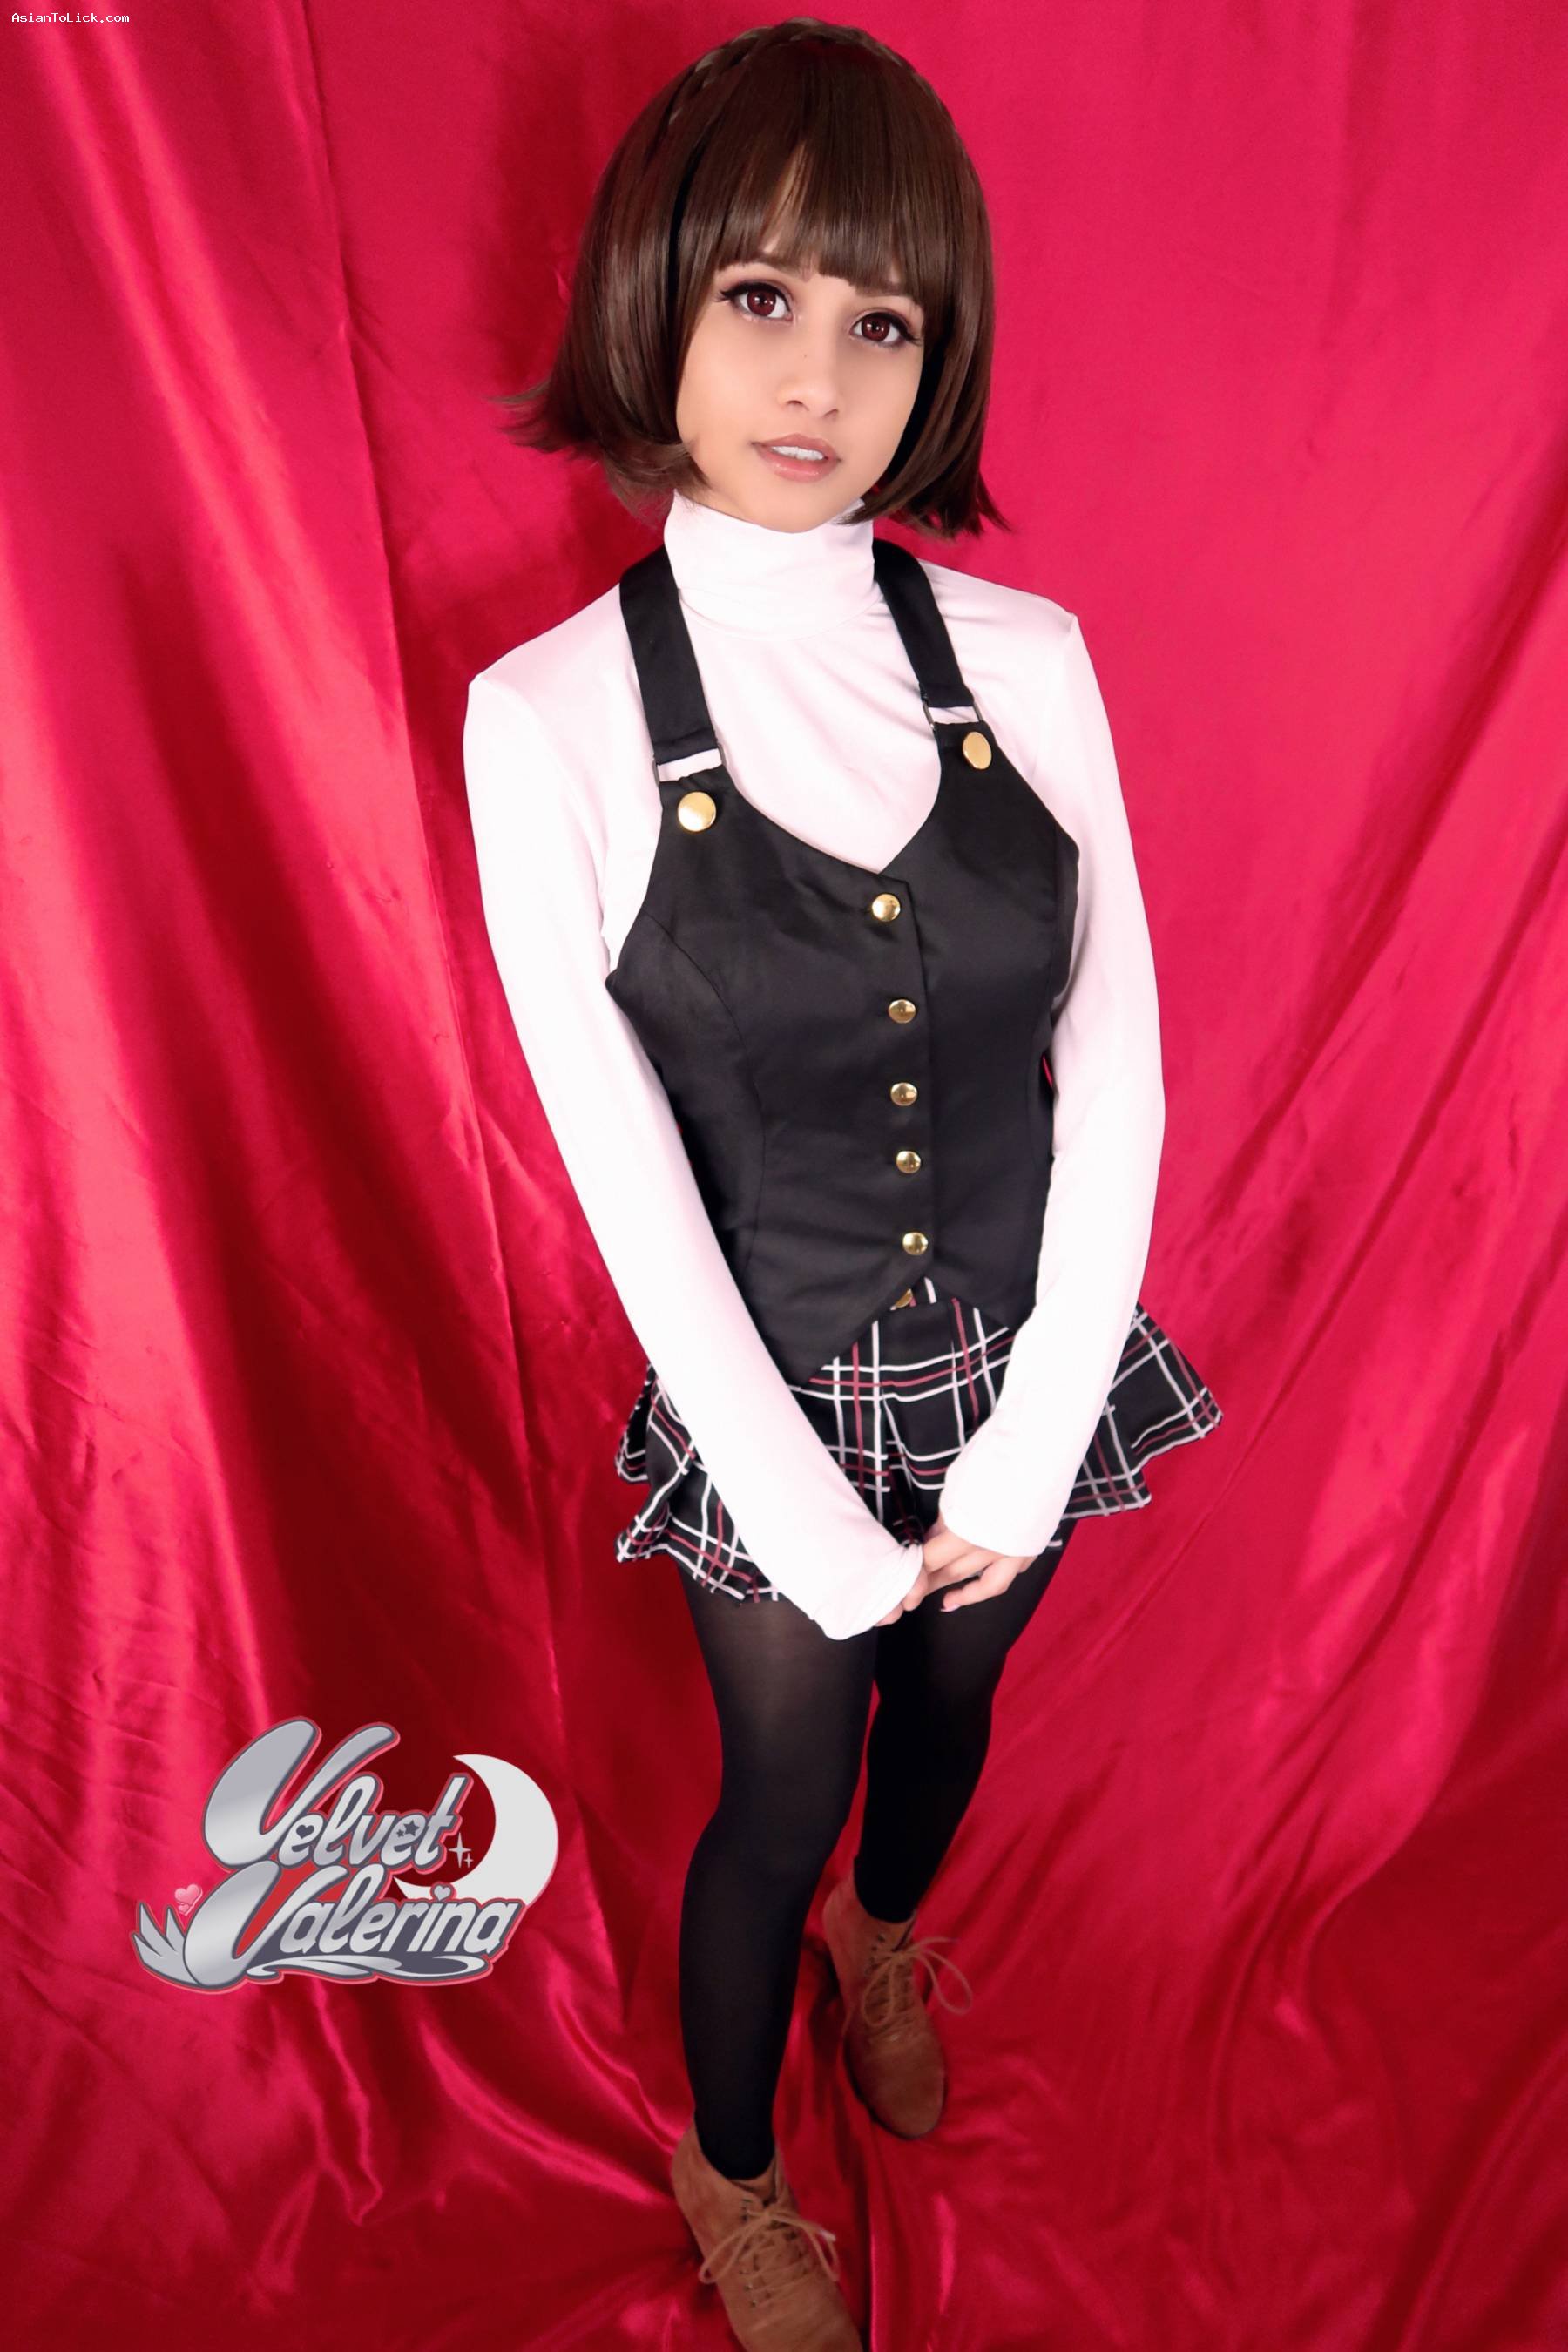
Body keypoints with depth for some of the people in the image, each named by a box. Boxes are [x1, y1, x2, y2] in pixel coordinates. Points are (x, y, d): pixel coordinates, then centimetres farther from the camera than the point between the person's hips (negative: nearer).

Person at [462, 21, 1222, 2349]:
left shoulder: (1026, 654, -7)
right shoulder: (549, 716, -15)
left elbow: (1119, 1058, -5)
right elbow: (627, 1173, -14)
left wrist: (1032, 1441, -8)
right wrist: (809, 1515, -11)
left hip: (1028, 1367, 3)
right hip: (769, 1395, -3)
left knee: (952, 1700, 27)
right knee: (783, 1788, 18)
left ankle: (884, 1929, 65)